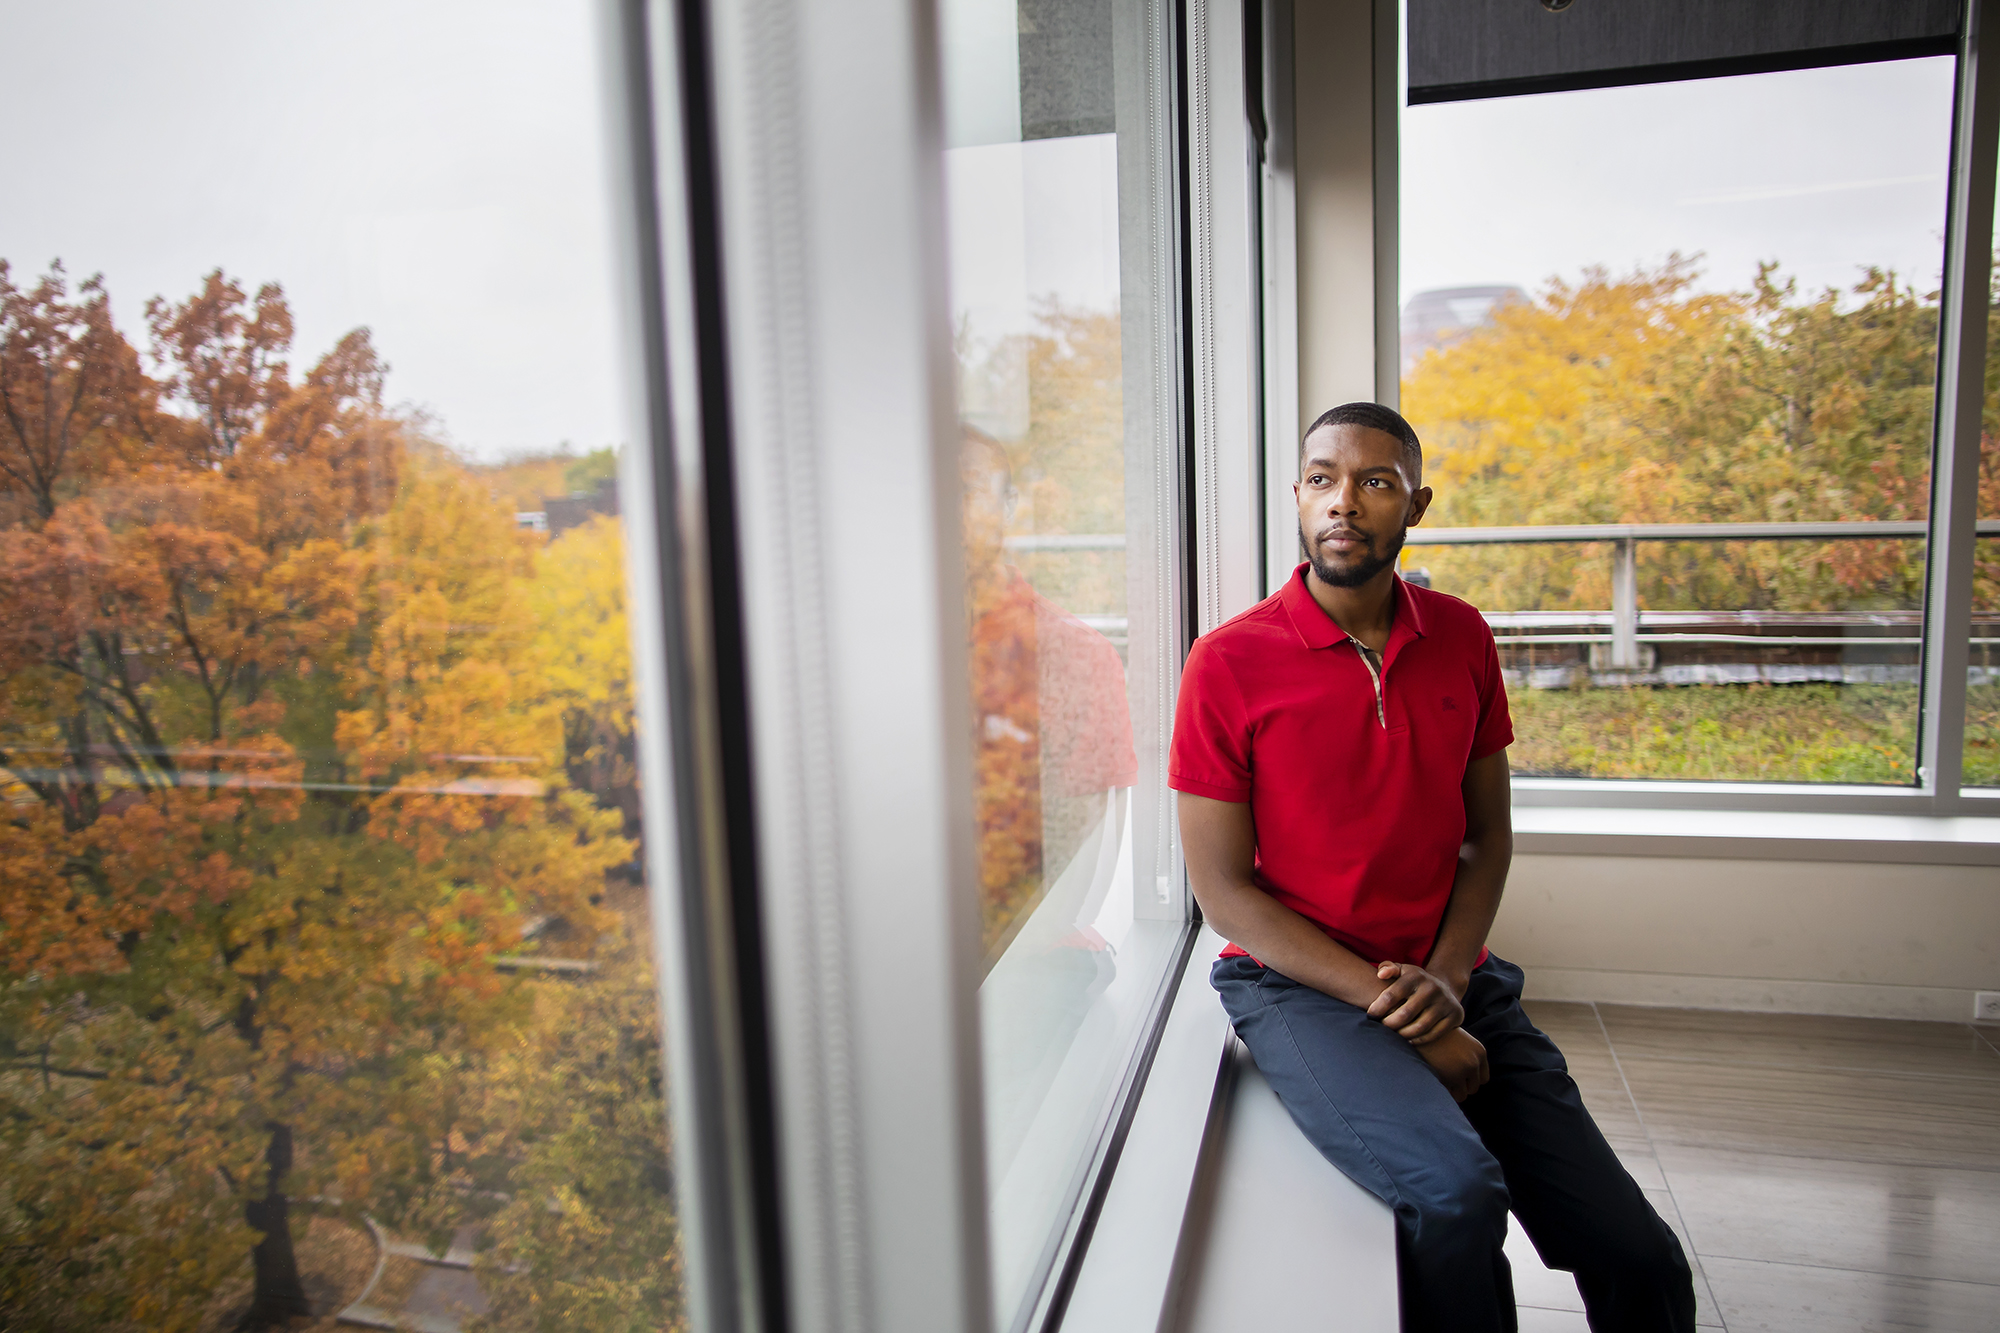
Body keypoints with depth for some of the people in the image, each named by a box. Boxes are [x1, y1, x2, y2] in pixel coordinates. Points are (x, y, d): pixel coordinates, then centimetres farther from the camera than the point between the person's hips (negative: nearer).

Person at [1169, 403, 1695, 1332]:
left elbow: (1487, 836, 10)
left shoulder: (1462, 638, 5)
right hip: (1298, 984, -4)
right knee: (1456, 1193, -28)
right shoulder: (1229, 663, -10)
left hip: (1453, 982, 4)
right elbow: (1224, 891, -9)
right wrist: (1395, 1011, -14)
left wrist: (1445, 983, -8)